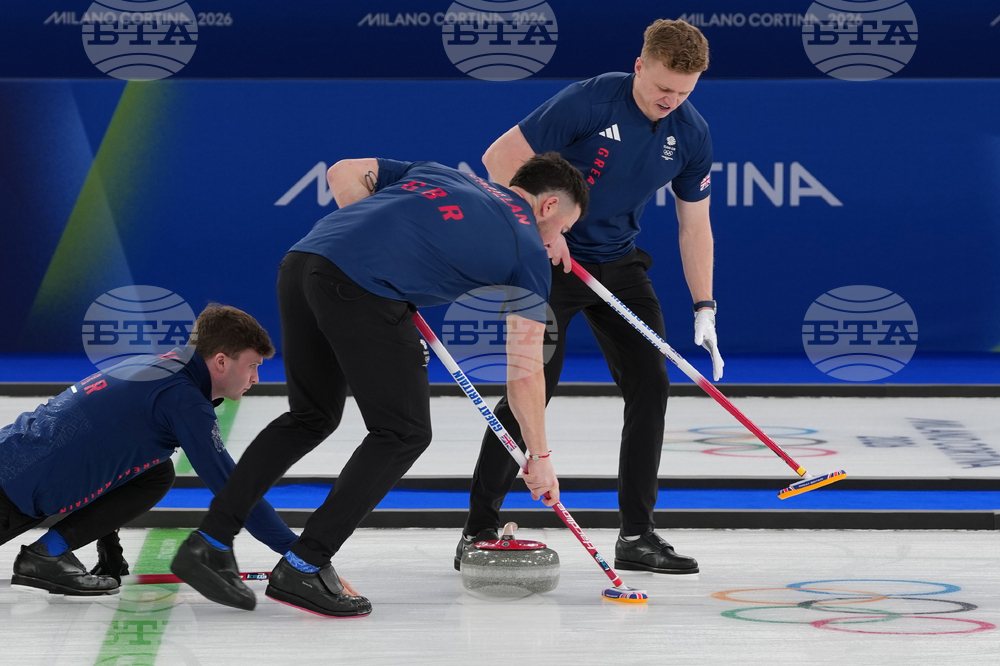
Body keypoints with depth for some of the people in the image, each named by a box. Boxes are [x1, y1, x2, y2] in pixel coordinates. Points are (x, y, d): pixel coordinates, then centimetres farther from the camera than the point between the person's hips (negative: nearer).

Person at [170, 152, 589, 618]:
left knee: (311, 417, 22)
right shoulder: (528, 248, 14)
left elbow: (343, 174, 25)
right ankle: (303, 568, 4)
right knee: (403, 433, 8)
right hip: (362, 288, -7)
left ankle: (208, 544, 18)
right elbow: (524, 371, 14)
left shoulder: (437, 174, 31)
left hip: (302, 261, 7)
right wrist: (539, 457, 24)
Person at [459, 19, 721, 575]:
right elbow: (501, 158, -18)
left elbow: (695, 225, 5)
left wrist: (705, 309, -1)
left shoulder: (691, 134, -5)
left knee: (651, 384, -4)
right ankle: (480, 530, -3)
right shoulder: (590, 101, -21)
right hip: (550, 258, -5)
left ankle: (638, 536, 5)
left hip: (619, 263, 5)